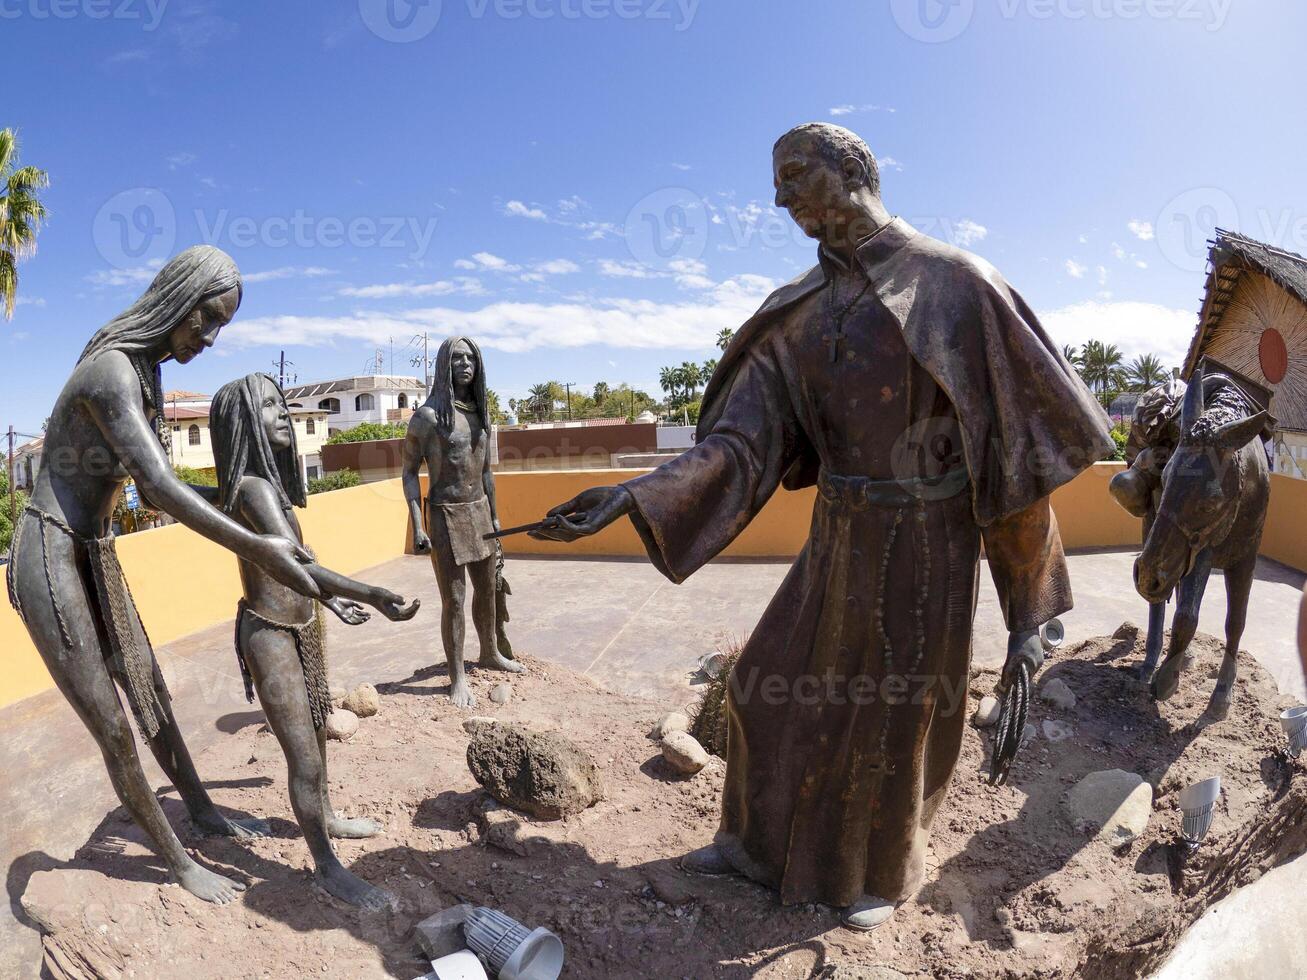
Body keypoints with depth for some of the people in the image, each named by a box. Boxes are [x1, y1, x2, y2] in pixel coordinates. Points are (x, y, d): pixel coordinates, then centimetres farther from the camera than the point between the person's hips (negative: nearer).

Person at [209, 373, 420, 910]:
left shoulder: (271, 481, 5)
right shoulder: (253, 487, -23)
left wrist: (327, 597, 26)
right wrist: (370, 595, -47)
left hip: (301, 625, 10)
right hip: (271, 635, -10)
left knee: (316, 732, 26)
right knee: (305, 760, 0)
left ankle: (325, 817, 48)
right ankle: (328, 868, 18)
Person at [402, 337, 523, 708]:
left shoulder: (480, 413, 9)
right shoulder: (428, 415, -11)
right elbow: (410, 472, -9)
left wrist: (494, 515, 18)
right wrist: (417, 527, -16)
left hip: (479, 511, 7)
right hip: (446, 515, -7)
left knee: (487, 590, 18)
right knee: (453, 599, -1)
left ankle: (490, 654, 37)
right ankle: (458, 677, 12)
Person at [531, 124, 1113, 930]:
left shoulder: (955, 284, -12)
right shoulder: (799, 313, 4)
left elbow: (1018, 446, -12)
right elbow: (739, 444, -5)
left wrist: (1030, 610, -11)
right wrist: (628, 498, -20)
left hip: (923, 551, -5)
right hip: (839, 544, 6)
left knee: (897, 724, 13)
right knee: (771, 687, 15)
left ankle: (887, 872, 44)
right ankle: (761, 843, 43)